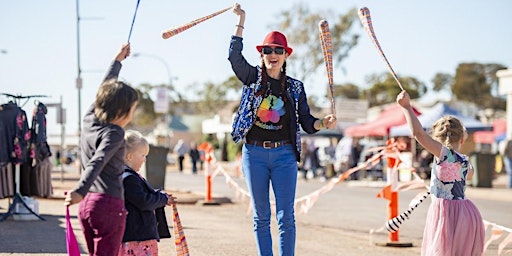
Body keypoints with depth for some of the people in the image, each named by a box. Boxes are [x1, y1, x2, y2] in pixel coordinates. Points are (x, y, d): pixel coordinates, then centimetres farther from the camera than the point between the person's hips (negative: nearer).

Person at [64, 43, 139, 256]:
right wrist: (80, 191, -42)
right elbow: (98, 162, -28)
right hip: (109, 204, -8)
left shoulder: (89, 119, 10)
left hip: (87, 204, 8)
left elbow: (104, 91, 26)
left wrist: (118, 60, 39)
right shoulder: (114, 133, -12)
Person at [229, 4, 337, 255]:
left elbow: (307, 122, 7)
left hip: (284, 155, 0)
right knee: (261, 215, 6)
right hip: (254, 153, 0)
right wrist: (240, 21, -15)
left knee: (285, 215, -4)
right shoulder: (253, 78, 6)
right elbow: (234, 56, -11)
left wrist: (323, 123, -14)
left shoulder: (295, 87, 8)